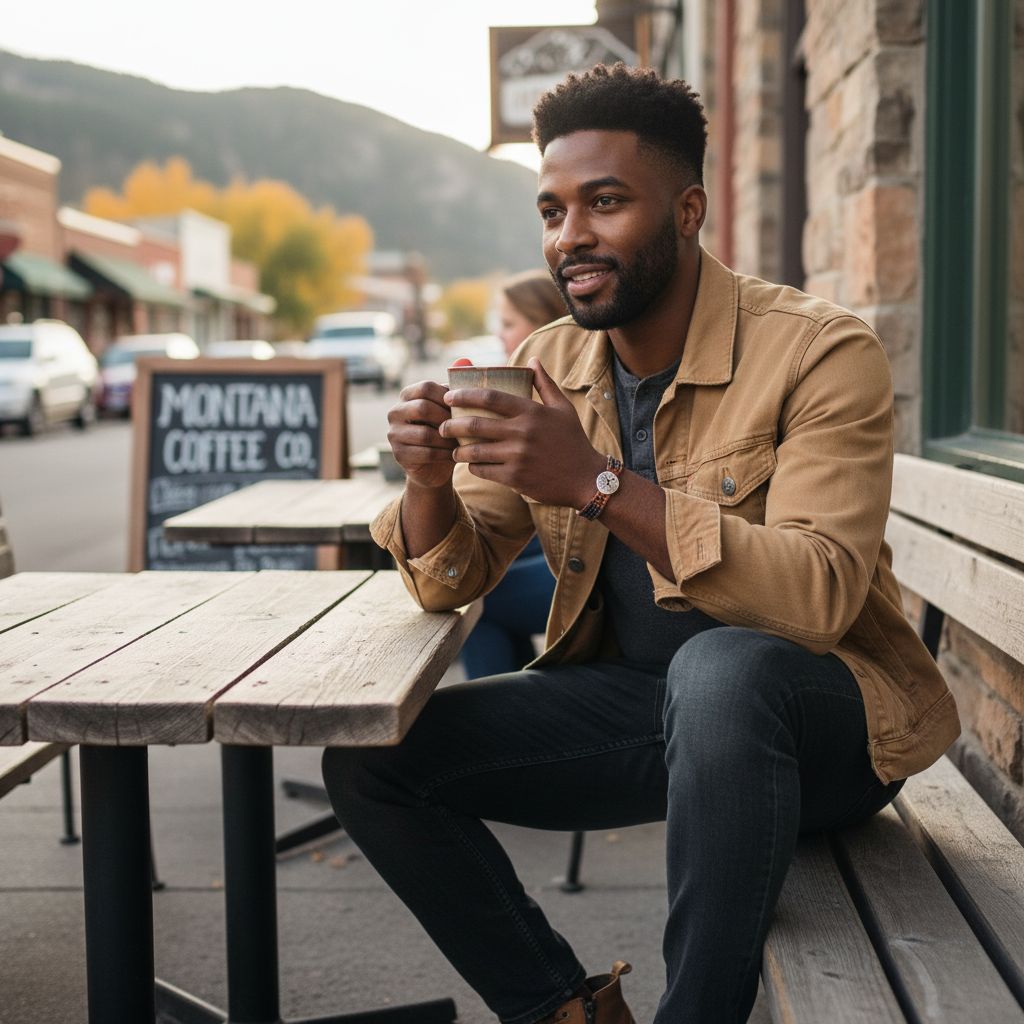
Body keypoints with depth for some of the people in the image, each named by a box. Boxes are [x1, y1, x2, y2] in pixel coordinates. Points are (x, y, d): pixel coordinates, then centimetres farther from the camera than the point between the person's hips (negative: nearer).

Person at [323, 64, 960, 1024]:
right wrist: (429, 480, -18)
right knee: (369, 757, -9)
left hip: (816, 723, -5)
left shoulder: (821, 352, -15)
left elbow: (820, 597, -28)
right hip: (636, 701, 6)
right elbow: (453, 579, 5)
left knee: (720, 667, -39)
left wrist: (601, 483, -36)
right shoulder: (546, 363, 3)